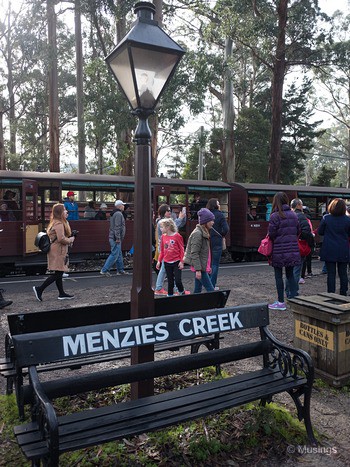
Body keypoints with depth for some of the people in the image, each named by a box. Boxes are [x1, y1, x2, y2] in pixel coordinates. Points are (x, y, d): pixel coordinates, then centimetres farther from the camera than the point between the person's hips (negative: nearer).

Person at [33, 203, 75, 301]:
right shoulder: (59, 224, -17)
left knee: (59, 273, 13)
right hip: (58, 252, -10)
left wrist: (69, 239, 7)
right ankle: (39, 289, -1)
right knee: (57, 274, -5)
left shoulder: (59, 223, 14)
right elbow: (61, 239, -24)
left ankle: (62, 294, 20)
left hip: (59, 251, 10)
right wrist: (70, 240, -8)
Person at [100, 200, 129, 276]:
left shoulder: (114, 214, 19)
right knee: (114, 255, -9)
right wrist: (118, 238, -22)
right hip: (116, 238, -11)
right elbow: (117, 227, -21)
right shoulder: (118, 214, -14)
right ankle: (104, 270, -8)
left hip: (113, 238, 11)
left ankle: (120, 270, 22)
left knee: (119, 254, 15)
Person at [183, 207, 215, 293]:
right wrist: (198, 269, -23)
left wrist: (208, 266, 21)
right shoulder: (197, 233, -17)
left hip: (202, 266, 10)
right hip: (199, 267, -10)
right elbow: (194, 253, -20)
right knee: (210, 290, -7)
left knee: (198, 290, 13)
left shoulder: (204, 232, 14)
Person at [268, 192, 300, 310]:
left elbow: (271, 233, -13)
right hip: (292, 249, 5)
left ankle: (281, 302, 10)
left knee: (278, 275, 4)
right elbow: (298, 231, 9)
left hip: (279, 250, -5)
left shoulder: (275, 216, -12)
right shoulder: (293, 214, 5)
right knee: (290, 274, 15)